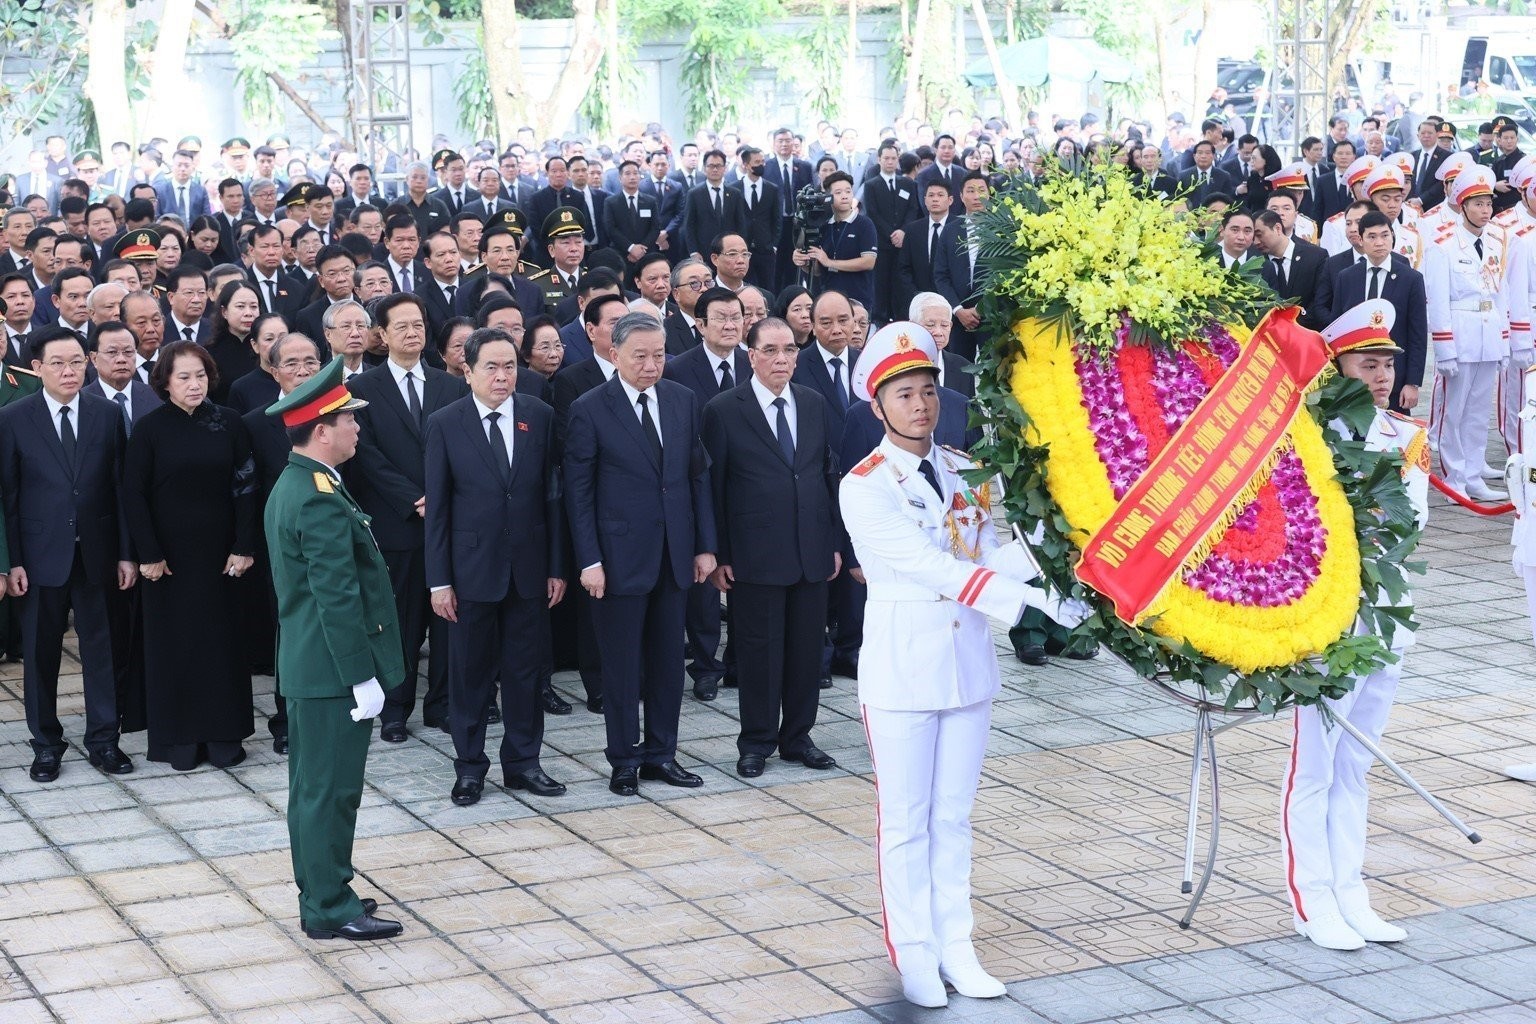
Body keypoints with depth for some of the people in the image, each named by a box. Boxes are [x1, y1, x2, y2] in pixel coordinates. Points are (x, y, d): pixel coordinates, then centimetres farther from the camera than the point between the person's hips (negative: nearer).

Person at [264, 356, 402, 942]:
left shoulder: (291, 487, 10)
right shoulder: (323, 500, -22)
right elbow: (338, 598, -23)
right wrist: (363, 677, -19)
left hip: (306, 668, 10)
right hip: (332, 671, -10)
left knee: (313, 786, 16)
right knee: (331, 789, -2)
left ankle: (319, 894, 26)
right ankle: (331, 910, 6)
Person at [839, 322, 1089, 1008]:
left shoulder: (966, 472, 6)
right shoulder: (865, 487, -12)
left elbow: (990, 556, 5)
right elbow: (930, 565, -21)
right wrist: (1032, 599, -28)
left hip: (968, 658, 5)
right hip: (903, 664, -5)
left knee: (953, 815, 13)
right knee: (905, 819, 5)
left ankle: (956, 947, 21)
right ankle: (914, 953, 15)